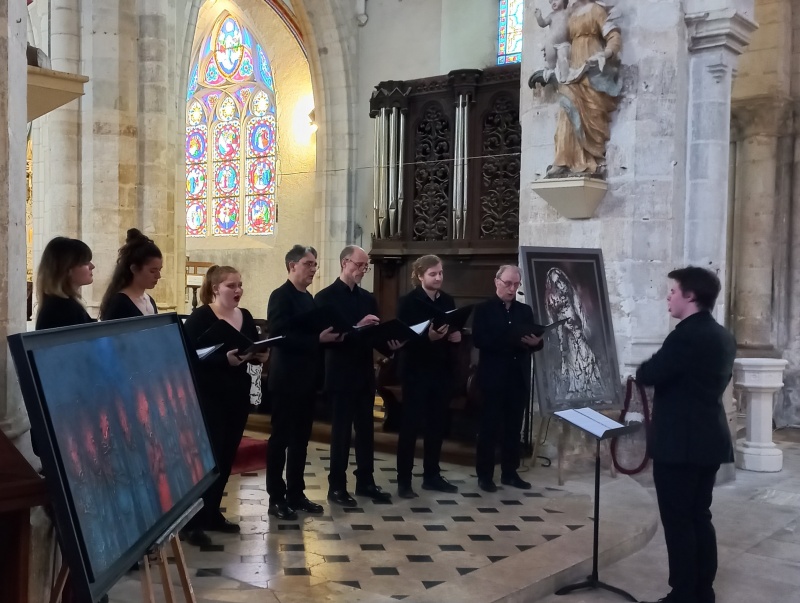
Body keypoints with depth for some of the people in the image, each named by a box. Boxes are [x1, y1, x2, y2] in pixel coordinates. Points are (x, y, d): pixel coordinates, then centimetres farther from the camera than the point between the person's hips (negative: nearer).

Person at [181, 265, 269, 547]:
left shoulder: (245, 317, 8)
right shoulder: (200, 317, -12)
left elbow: (256, 350, 13)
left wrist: (261, 356, -10)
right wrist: (225, 358, -32)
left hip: (238, 395, 7)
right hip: (208, 397, -7)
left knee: (227, 456, 11)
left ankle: (212, 514, 24)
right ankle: (193, 521, 3)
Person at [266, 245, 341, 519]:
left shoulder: (309, 298, 15)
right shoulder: (281, 296, -11)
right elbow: (280, 336, -22)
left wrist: (329, 336, -2)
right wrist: (318, 339, -24)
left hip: (306, 378, 8)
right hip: (287, 379, -8)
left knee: (300, 439, 12)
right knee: (281, 438, 0)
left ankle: (296, 494, 21)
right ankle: (276, 498, 8)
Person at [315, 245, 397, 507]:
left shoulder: (368, 298, 13)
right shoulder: (326, 296, -7)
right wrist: (356, 328, -24)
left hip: (365, 373, 6)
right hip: (341, 374, -6)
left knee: (366, 429, 11)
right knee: (341, 430, 0)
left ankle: (365, 482, 21)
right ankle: (337, 486, 9)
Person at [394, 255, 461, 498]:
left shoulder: (448, 300, 10)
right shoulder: (408, 301, -7)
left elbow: (456, 331, 15)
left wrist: (456, 336, -8)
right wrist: (429, 337, -28)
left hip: (442, 370, 6)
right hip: (416, 370, -6)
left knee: (437, 424, 11)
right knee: (410, 424, -1)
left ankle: (432, 476, 22)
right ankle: (404, 481, 5)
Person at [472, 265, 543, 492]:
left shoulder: (525, 310, 14)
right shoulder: (484, 309, 0)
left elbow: (536, 340, 10)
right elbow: (479, 340, -13)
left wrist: (536, 342, -15)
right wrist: (513, 341, -22)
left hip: (518, 378, 4)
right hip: (493, 378, -4)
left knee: (514, 427, 9)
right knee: (489, 427, 1)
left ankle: (510, 472, 18)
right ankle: (485, 475, 7)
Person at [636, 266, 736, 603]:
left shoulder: (686, 335, -18)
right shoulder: (723, 337, 11)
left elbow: (647, 375, -19)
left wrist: (646, 369, 3)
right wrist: (664, 371, 14)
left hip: (679, 443, -9)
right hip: (708, 440, 9)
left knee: (678, 521, -1)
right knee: (700, 517, 15)